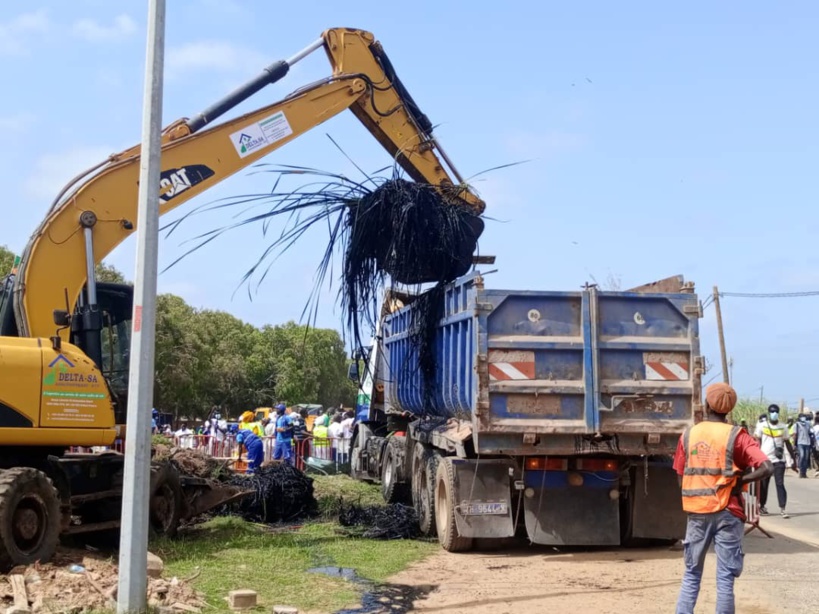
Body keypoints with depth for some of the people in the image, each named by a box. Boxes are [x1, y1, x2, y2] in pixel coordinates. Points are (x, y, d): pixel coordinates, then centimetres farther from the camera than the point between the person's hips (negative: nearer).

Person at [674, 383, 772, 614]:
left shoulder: (688, 435, 3)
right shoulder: (736, 436, -6)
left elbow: (681, 478, 5)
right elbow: (766, 468, -17)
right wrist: (740, 481, -6)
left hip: (696, 512, 3)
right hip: (726, 512, -3)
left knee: (691, 574, 15)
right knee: (725, 578, 2)